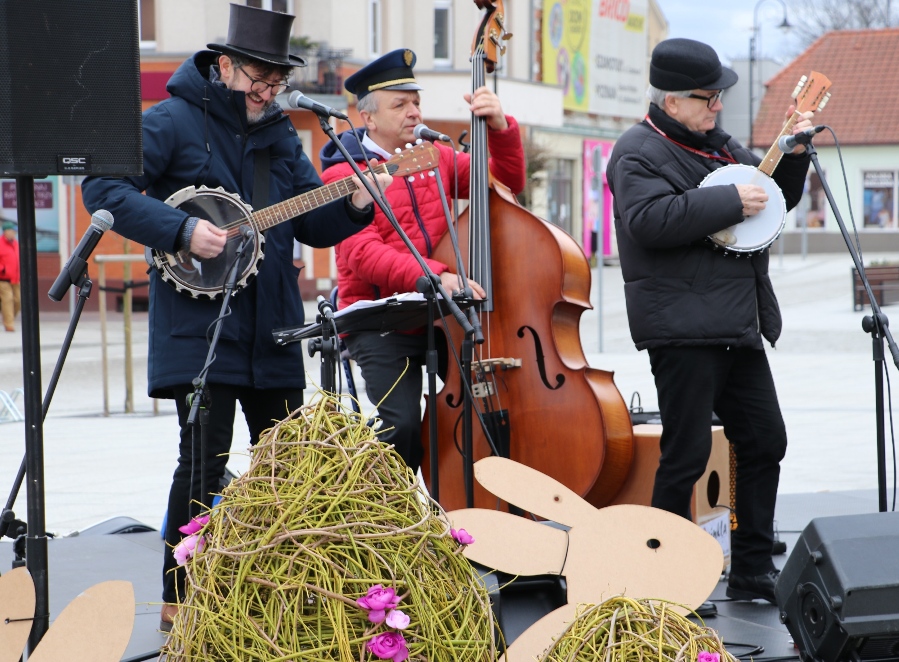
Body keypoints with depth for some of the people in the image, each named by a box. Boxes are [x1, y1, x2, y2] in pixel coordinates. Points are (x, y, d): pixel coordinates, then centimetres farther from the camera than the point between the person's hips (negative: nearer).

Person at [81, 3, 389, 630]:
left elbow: (312, 225, 15)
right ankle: (180, 600, 2)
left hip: (272, 330, 6)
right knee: (204, 464, -9)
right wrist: (183, 231, -22)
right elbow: (104, 186, -13)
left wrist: (352, 207, -6)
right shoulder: (172, 122, -6)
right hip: (198, 327, -6)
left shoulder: (279, 134, 14)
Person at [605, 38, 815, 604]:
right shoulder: (639, 152, -7)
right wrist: (730, 201, -22)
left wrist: (793, 154, 11)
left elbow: (775, 199, 29)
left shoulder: (719, 144, 18)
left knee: (765, 441, 10)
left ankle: (753, 573, 20)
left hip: (739, 326, 9)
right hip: (683, 329, -9)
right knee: (688, 453, -6)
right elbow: (649, 219, -26)